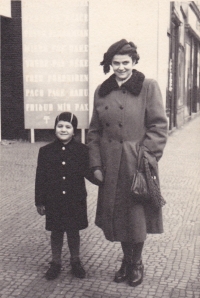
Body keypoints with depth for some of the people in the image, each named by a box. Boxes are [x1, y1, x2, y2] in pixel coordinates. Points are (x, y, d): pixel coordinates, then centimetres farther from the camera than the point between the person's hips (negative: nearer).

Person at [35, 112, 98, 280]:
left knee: (74, 231, 13)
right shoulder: (45, 151, -3)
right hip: (54, 201, 1)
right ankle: (56, 262, 29)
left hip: (76, 201, 0)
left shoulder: (82, 150, -5)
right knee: (56, 232, 13)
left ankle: (75, 261, 31)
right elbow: (40, 178, 0)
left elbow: (88, 173, -2)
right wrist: (40, 201, 0)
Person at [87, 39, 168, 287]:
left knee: (137, 214, 6)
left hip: (137, 164, -4)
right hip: (111, 166, 4)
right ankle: (126, 260, 34)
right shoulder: (101, 91, 7)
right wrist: (95, 164, 3)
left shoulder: (148, 87, -6)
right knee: (116, 213, 13)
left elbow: (159, 127, -8)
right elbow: (94, 131, 10)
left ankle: (137, 264, 28)